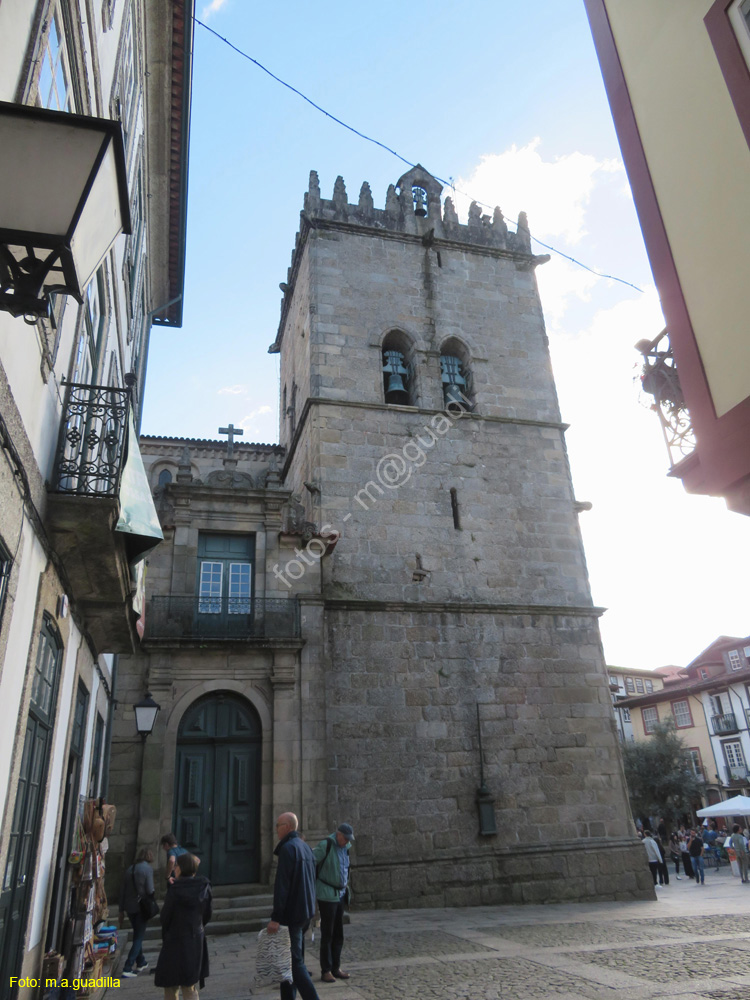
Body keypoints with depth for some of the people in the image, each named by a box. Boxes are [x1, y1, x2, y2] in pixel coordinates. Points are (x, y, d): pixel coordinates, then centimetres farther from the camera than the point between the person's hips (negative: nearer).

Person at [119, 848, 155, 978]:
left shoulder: (129, 869, 7)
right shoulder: (147, 869, -11)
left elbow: (122, 891, 9)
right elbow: (150, 890, -14)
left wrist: (122, 911, 14)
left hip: (129, 907, 6)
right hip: (141, 907, -6)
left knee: (137, 936, 21)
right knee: (139, 937, 2)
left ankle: (141, 963, 31)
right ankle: (127, 969, -3)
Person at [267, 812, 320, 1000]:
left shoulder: (288, 848, -16)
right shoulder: (305, 846, 11)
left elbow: (282, 885, -21)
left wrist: (275, 917, -21)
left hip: (292, 913, -9)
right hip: (306, 912, 9)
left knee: (295, 961, -4)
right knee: (291, 958, 17)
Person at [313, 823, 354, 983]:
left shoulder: (345, 847, 5)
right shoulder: (325, 845, -18)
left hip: (339, 894, 7)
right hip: (326, 895, -7)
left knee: (338, 934, 12)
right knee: (327, 934, -1)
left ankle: (336, 968, 21)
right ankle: (326, 971, 8)